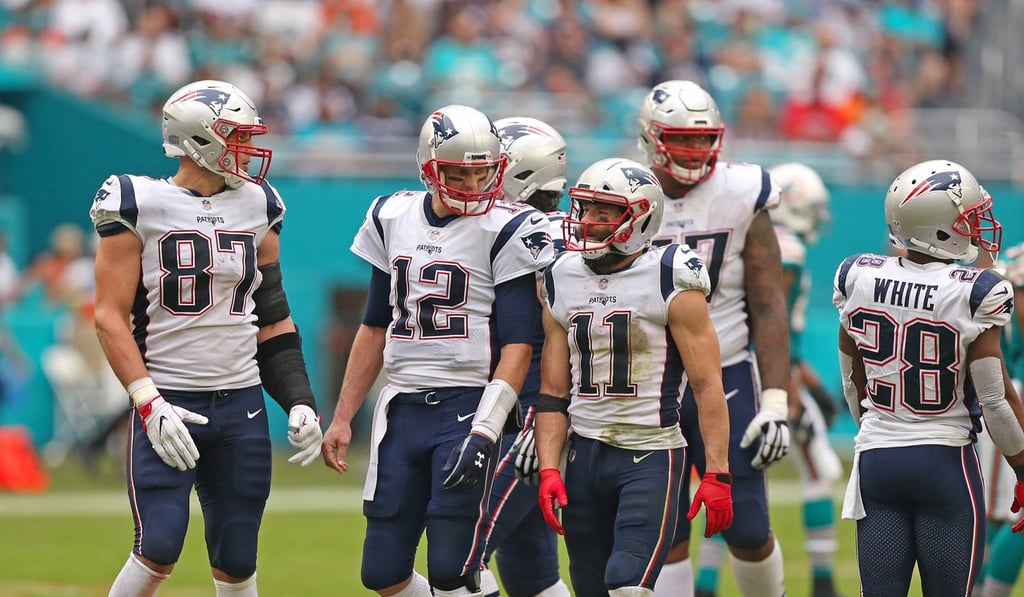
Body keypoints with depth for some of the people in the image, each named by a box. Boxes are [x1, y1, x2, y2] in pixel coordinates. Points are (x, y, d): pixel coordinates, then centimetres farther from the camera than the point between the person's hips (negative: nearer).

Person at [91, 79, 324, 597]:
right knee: (158, 550, -15)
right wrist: (148, 403, -18)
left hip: (241, 403, 5)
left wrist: (299, 401, 6)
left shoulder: (256, 209, 9)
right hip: (167, 402, -5)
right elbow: (110, 316, -8)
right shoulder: (141, 206, -6)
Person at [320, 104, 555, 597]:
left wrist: (482, 434, -21)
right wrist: (342, 419, 16)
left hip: (468, 407, -6)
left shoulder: (505, 231, -8)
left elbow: (517, 345, -11)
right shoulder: (392, 219, 10)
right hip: (403, 409, 6)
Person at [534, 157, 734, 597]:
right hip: (585, 456, 6)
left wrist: (717, 474, -15)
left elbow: (708, 385, -10)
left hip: (651, 456, -5)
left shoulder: (669, 280, -7)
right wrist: (549, 470, 0)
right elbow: (553, 392, 11)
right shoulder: (563, 281, 9)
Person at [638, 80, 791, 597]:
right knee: (667, 536, 1)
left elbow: (768, 306, -3)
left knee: (748, 530, -3)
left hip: (726, 381, -1)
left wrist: (775, 402, -11)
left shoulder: (741, 197, -4)